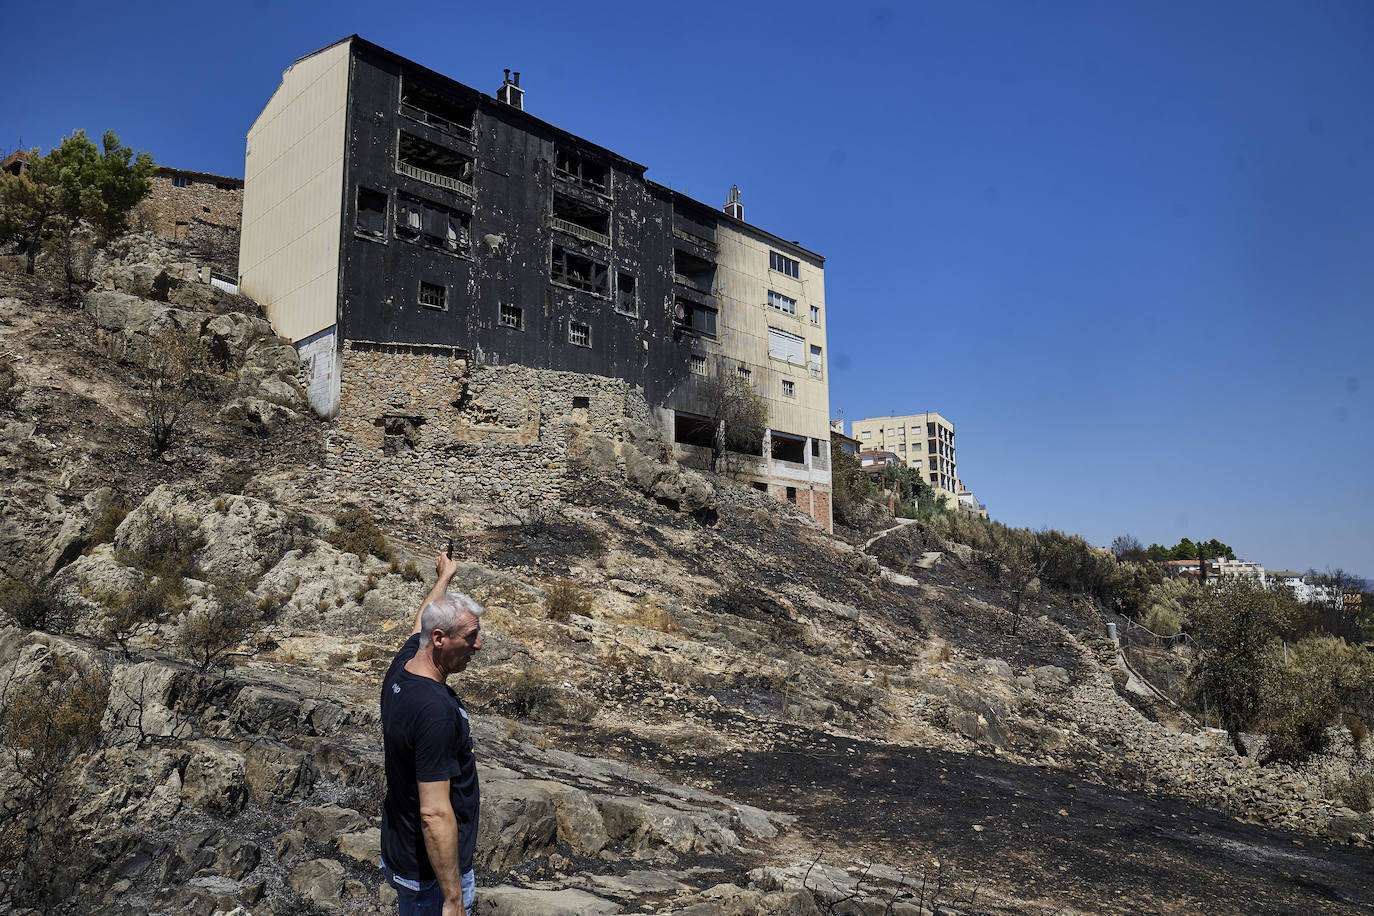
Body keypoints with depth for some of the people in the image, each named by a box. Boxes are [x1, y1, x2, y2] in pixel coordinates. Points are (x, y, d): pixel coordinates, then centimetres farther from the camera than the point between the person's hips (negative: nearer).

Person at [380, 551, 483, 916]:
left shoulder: (400, 669, -5)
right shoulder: (436, 711, -32)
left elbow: (420, 622, 18)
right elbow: (434, 815, -31)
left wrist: (444, 578, 35)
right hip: (431, 872, -9)